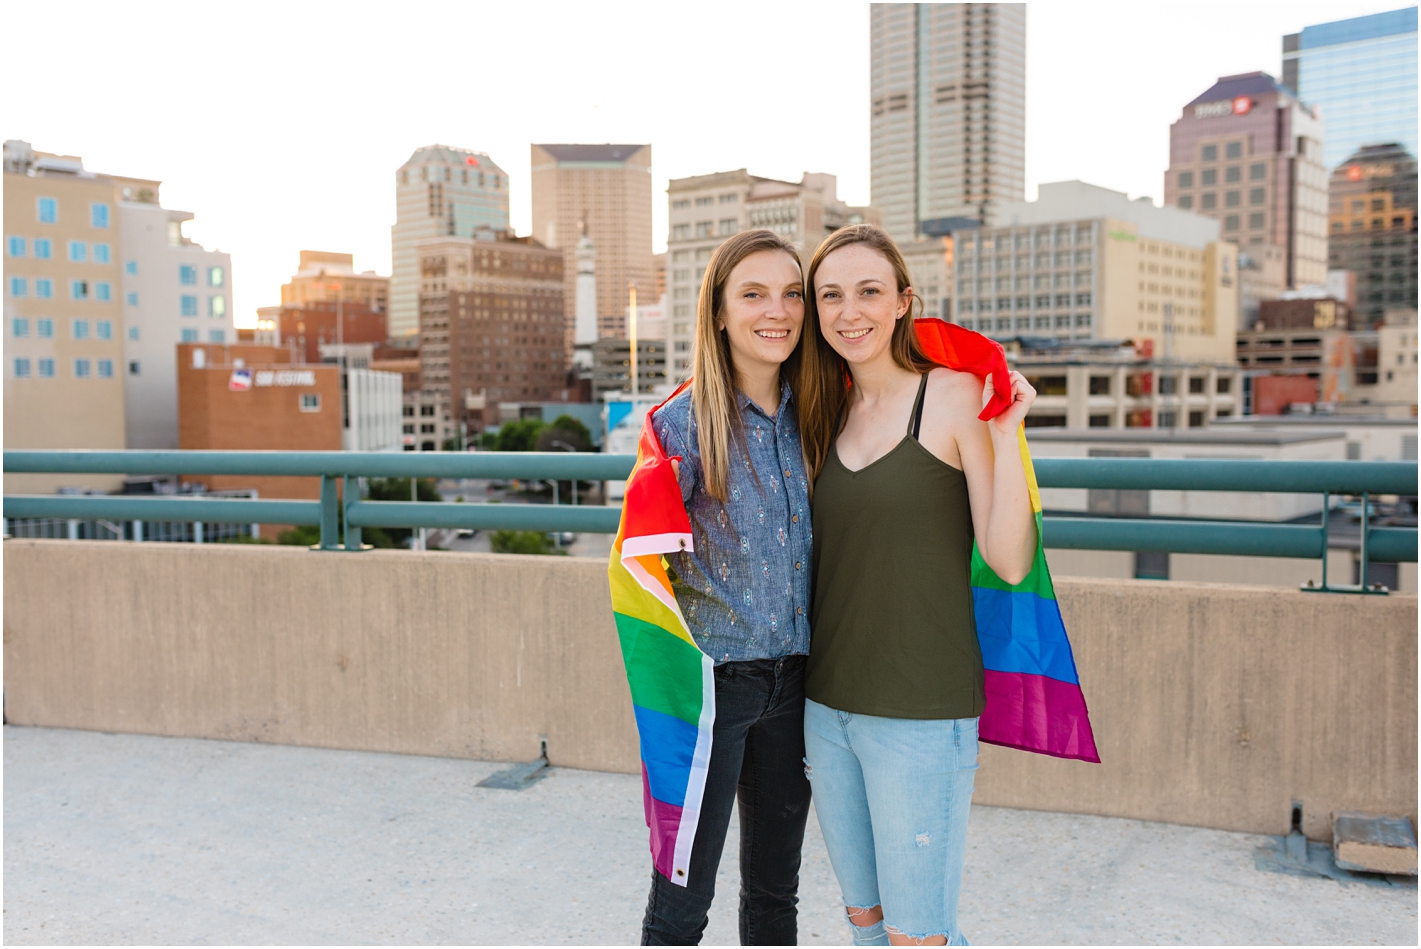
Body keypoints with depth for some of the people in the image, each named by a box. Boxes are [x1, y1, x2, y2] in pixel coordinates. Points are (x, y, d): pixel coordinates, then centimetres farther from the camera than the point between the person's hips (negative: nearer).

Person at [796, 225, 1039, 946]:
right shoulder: (827, 413, 9)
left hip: (921, 714, -6)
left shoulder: (954, 396, -8)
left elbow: (1010, 562, -12)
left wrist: (1005, 433, -22)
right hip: (826, 706, 6)